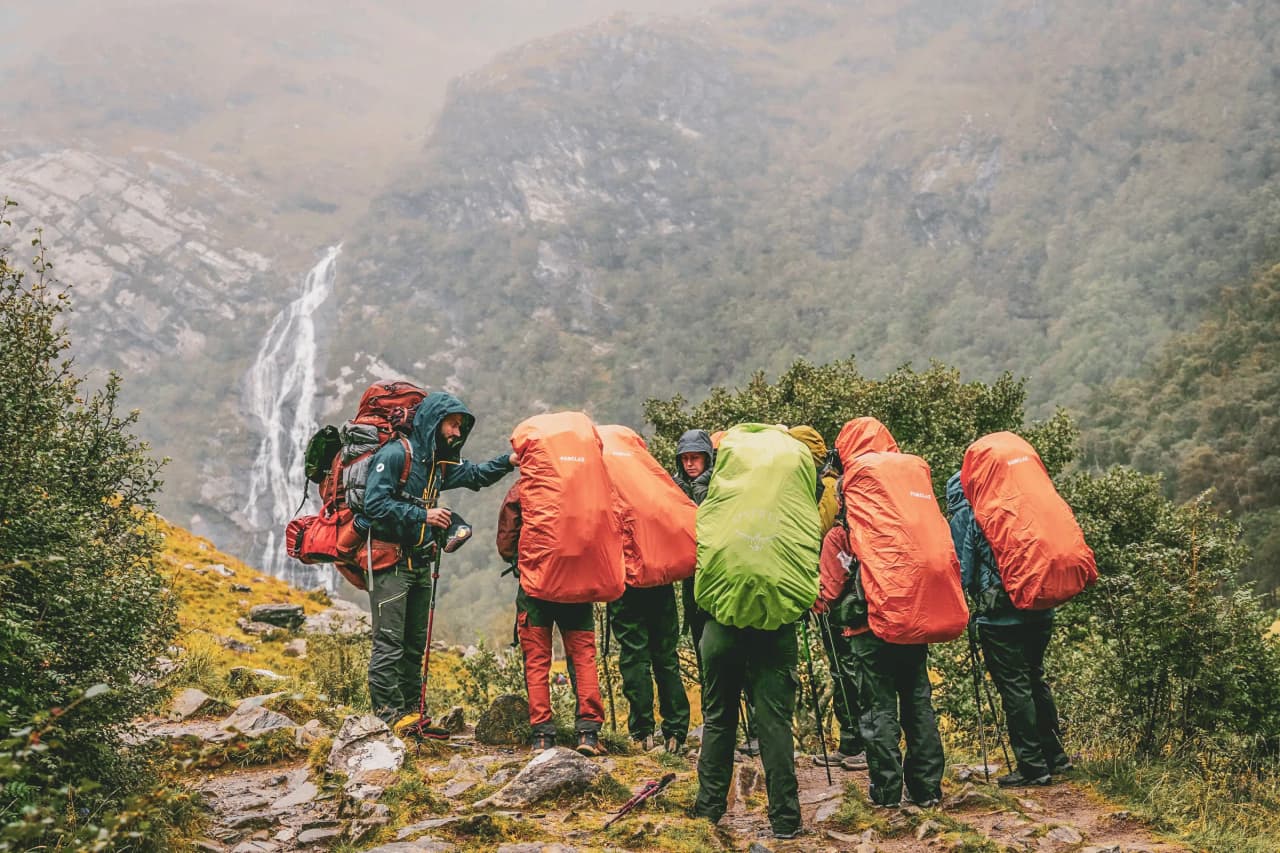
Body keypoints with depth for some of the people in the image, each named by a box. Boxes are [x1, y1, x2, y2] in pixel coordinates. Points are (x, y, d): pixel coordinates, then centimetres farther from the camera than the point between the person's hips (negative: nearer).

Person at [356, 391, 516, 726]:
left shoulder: (438, 462, 13)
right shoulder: (395, 454, -14)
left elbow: (474, 475, 21)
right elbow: (375, 503, -21)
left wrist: (508, 461, 3)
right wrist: (423, 515, -22)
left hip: (419, 563, 9)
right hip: (390, 561, -9)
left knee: (415, 643, 12)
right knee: (389, 642, -8)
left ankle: (410, 712, 19)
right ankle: (389, 717, -7)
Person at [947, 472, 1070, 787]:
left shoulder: (964, 517, -3)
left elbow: (960, 572, -6)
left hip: (1000, 616, -7)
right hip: (1040, 610, 7)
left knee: (1014, 687, -1)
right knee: (1034, 679, 19)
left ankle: (1033, 766, 1)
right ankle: (1055, 755, 24)